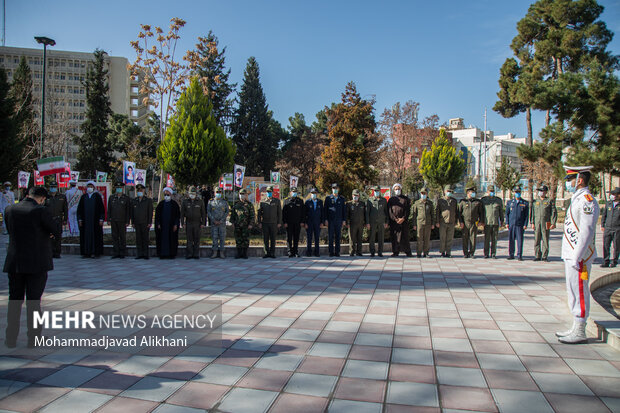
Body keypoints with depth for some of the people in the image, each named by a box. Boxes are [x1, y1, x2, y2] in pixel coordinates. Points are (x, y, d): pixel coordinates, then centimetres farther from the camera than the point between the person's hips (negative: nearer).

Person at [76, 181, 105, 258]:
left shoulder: (97, 196, 2)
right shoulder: (83, 197, 10)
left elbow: (102, 208, 0)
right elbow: (79, 209, 12)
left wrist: (101, 219, -7)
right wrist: (79, 219, 4)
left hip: (95, 220, -3)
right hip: (85, 221, 3)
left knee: (96, 235, -2)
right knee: (86, 236, 2)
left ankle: (95, 252, 2)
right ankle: (86, 253, 7)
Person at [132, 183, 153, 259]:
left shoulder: (148, 200, 2)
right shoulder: (134, 200, 12)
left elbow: (150, 212, -2)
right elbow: (132, 212, 13)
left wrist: (149, 223, -8)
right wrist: (132, 222, 7)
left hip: (145, 223, -3)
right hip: (137, 223, 3)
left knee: (145, 238, -2)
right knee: (138, 239, 3)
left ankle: (145, 255, 3)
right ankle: (139, 254, 8)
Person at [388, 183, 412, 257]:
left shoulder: (405, 199, 11)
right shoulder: (391, 199, 10)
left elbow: (408, 210, 3)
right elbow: (389, 210, 1)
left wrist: (403, 218, -10)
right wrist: (395, 219, -10)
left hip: (404, 220, 0)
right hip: (393, 221, 0)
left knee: (405, 236, -2)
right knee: (394, 236, -1)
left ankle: (408, 252, 8)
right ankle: (395, 252, 5)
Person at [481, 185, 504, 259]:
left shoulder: (498, 200, 11)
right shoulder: (483, 200, 7)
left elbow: (501, 211, 15)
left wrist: (502, 221, 11)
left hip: (496, 222, 2)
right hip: (487, 222, -1)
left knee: (494, 239, 3)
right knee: (487, 239, -1)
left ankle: (493, 254, 10)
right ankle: (486, 254, 5)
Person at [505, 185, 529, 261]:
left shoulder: (525, 203, 6)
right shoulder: (510, 202, 10)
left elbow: (526, 215, 4)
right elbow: (507, 213, 11)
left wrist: (525, 224, -4)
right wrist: (507, 223, 1)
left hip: (520, 225, -1)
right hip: (511, 224, 2)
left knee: (520, 240, -3)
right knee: (511, 240, 4)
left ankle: (519, 255, 3)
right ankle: (511, 255, 11)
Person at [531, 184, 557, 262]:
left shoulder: (550, 201, 3)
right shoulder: (535, 202, 13)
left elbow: (554, 212, -1)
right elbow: (532, 212, 13)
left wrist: (553, 223, -9)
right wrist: (532, 223, 4)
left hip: (546, 224, -3)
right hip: (537, 224, 3)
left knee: (545, 241, 1)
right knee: (536, 241, 3)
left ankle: (544, 256, 9)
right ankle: (537, 256, 10)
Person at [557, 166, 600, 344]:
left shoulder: (587, 200, -16)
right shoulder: (577, 199, 15)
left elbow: (587, 232, -21)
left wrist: (577, 258, -21)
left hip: (579, 257, -10)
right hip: (571, 255, 10)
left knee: (579, 292, -2)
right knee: (574, 292, 15)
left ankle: (580, 333, 7)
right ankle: (576, 328, 25)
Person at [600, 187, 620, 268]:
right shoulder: (608, 203, 10)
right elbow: (604, 214, 17)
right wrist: (602, 225, 11)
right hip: (608, 228, 3)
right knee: (605, 245, -1)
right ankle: (606, 261, 6)